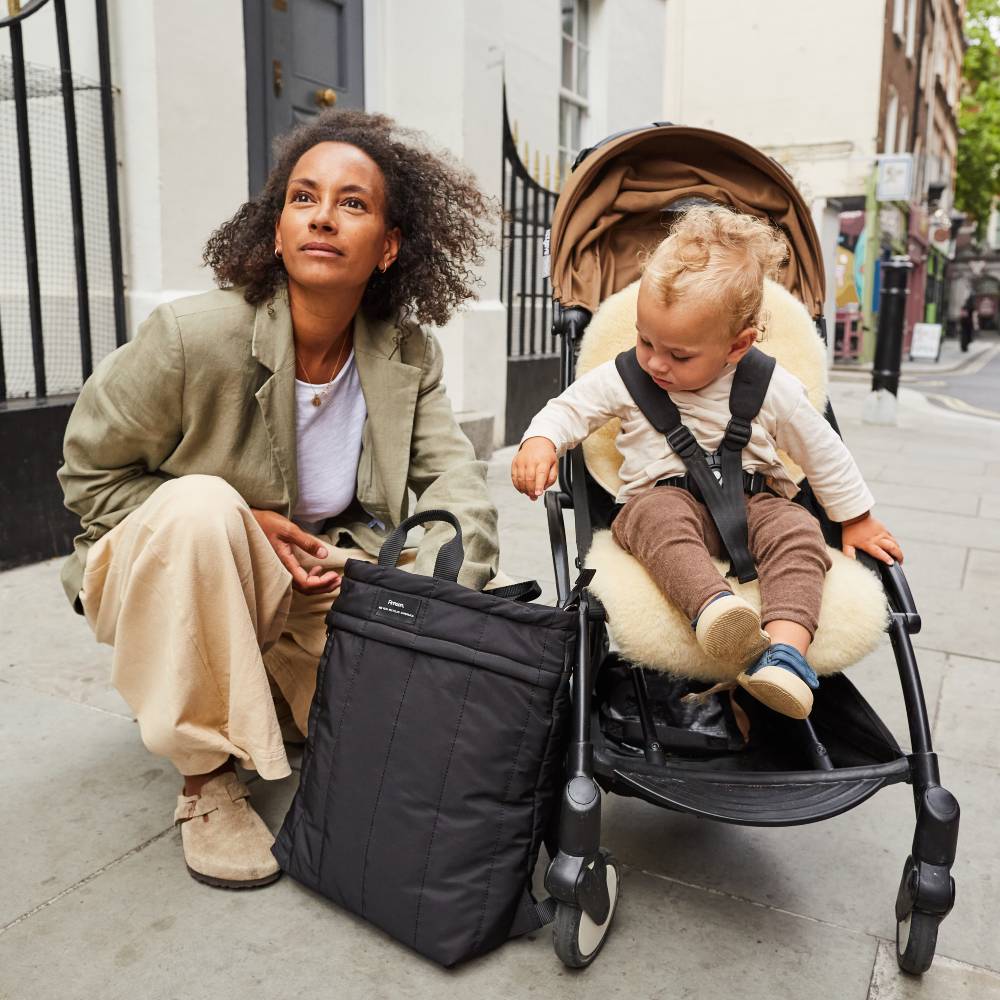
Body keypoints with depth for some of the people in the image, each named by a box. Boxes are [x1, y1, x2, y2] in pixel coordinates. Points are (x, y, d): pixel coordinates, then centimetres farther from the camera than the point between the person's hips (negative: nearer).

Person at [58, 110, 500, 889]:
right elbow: (89, 475, -12)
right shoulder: (190, 337, -23)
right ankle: (208, 779, -19)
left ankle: (277, 688, 16)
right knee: (201, 506, -37)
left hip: (309, 579, 3)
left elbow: (454, 476, -16)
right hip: (162, 572, -3)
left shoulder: (407, 355, -11)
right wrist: (241, 524, -22)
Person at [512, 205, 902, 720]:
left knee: (797, 528, -30)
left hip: (750, 497, 1)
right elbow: (570, 407, 7)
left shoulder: (772, 389, -4)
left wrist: (855, 521, 13)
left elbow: (822, 453, 6)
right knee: (660, 517, -36)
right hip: (662, 497, 0)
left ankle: (784, 650, -47)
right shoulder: (625, 378, -2)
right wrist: (540, 441, -16)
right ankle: (714, 609, -58)